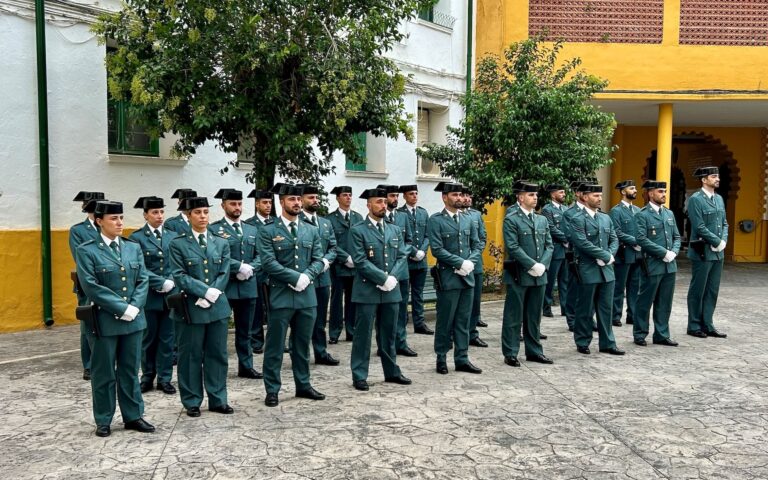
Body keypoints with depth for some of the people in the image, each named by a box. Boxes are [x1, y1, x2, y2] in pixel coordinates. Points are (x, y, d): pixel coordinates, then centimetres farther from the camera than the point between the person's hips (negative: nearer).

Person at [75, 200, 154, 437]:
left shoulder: (133, 247, 8)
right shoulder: (87, 250, -6)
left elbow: (143, 280, 5)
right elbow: (90, 286, -14)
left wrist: (134, 307, -11)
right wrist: (122, 307, -18)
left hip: (133, 319, 4)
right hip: (104, 320, -4)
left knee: (130, 370, 12)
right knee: (104, 373, 7)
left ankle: (133, 416, 22)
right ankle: (103, 421, 20)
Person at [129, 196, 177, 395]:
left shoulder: (172, 236, 8)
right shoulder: (137, 238, -3)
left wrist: (172, 282, -9)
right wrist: (161, 283, -17)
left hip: (170, 295, 3)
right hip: (148, 295, -3)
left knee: (167, 338, 7)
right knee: (148, 338, 9)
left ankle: (165, 378, 16)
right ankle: (147, 377, 22)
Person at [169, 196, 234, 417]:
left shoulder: (221, 243, 9)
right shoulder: (178, 244, -2)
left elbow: (224, 274, 2)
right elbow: (179, 276, -10)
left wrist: (212, 296, -12)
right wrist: (206, 291, -19)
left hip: (218, 306, 3)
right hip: (190, 307, -3)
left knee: (217, 354, 9)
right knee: (191, 356, 5)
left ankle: (218, 400, 19)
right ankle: (192, 402, 17)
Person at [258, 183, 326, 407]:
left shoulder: (311, 231, 11)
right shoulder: (268, 231, -3)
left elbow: (318, 260, 7)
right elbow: (268, 263, -13)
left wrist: (307, 276, -12)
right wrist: (295, 277, -18)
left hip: (307, 296, 4)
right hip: (280, 296, -4)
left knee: (302, 344, 14)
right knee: (275, 346, 4)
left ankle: (303, 385, 27)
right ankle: (272, 390, 14)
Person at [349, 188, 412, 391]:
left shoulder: (395, 230, 12)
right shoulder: (358, 231, -5)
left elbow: (402, 257, 7)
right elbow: (361, 261, -13)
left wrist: (392, 277, -10)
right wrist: (383, 278, -17)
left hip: (391, 290, 5)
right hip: (367, 290, -5)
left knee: (389, 333, 14)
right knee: (363, 334, 1)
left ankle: (391, 372, 25)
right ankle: (359, 376, 9)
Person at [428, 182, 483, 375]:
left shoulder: (467, 220, 12)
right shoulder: (436, 220, -6)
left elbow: (477, 245, 11)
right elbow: (436, 249, -14)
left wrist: (470, 262, -7)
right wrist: (460, 263, -16)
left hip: (467, 277, 5)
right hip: (448, 277, -5)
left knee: (463, 321, 10)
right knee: (445, 321, 4)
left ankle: (462, 359, 19)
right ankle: (441, 359, 17)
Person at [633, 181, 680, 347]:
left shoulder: (669, 213, 14)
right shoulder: (642, 215, -7)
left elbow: (677, 237, 15)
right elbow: (642, 240, -16)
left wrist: (674, 252, -4)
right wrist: (664, 253, -17)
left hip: (669, 265, 6)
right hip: (652, 265, -6)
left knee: (665, 303, 10)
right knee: (645, 301, 3)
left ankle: (662, 335, 19)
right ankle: (639, 334, 14)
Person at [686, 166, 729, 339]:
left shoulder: (719, 199, 13)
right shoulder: (695, 199, -10)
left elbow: (724, 223, 15)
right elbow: (699, 227, -16)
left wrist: (724, 240, -2)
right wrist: (717, 242, -12)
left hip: (718, 253, 7)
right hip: (702, 252, -7)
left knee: (712, 291, 10)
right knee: (697, 291, 2)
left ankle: (707, 325, 18)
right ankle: (694, 326, 11)